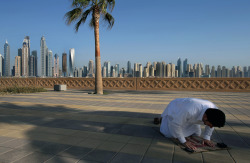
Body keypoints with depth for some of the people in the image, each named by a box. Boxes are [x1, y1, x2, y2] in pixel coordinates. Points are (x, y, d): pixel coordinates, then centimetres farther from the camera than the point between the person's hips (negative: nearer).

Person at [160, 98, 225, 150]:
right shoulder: (189, 110, -49)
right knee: (169, 134, -11)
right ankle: (164, 118, 17)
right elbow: (175, 123, -36)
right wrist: (184, 141, -28)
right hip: (174, 110, -5)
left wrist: (206, 138, -6)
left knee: (196, 133, 10)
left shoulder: (214, 110, -27)